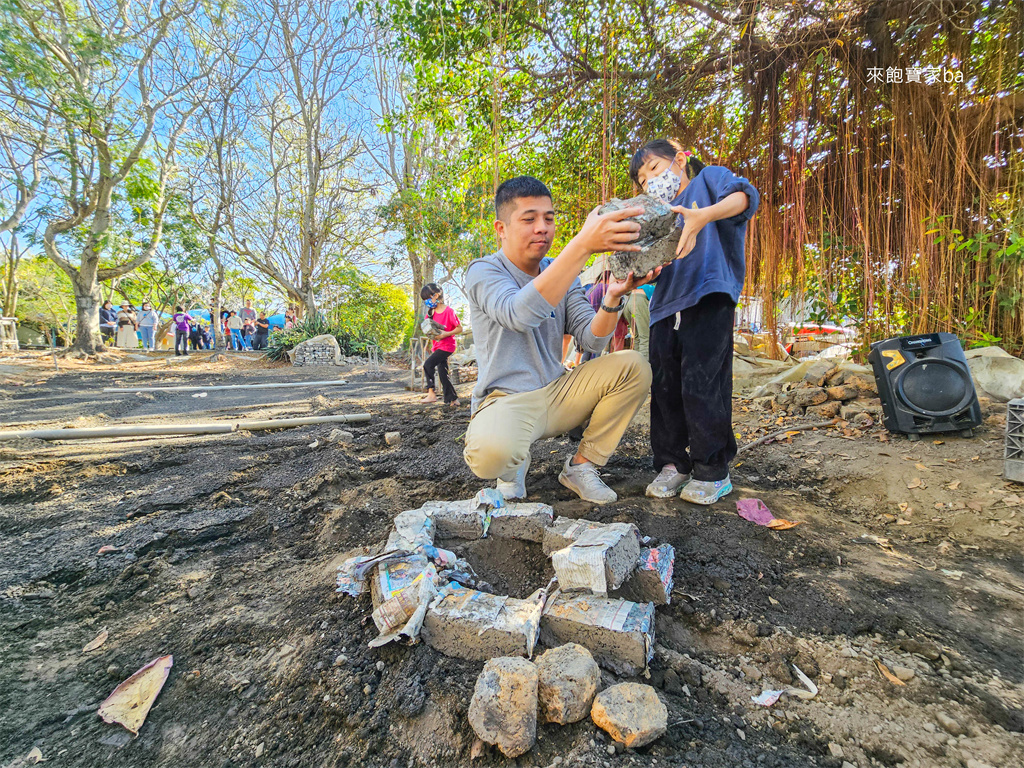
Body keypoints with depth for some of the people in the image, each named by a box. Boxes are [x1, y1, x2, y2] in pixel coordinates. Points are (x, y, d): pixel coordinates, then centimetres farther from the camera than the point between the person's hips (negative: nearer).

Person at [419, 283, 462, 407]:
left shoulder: (449, 311, -13)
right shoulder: (431, 312, 8)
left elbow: (459, 328, -10)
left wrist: (445, 334, -22)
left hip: (447, 345, -8)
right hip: (437, 346, 8)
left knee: (428, 363, -23)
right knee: (442, 374, 8)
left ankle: (432, 393, -19)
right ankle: (453, 399, 18)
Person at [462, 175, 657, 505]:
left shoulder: (562, 274, 9)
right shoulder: (483, 271, -10)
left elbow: (591, 341, -2)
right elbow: (519, 314, -34)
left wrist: (613, 297, -23)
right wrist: (583, 244, -42)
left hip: (557, 394, 6)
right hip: (506, 400, -5)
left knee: (633, 366, -13)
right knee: (488, 452, -39)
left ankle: (581, 466, 0)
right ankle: (514, 465, 2)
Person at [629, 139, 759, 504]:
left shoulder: (709, 177, 15)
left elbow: (745, 195, -7)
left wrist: (704, 215, -26)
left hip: (709, 299, -6)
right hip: (667, 306, 6)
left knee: (701, 385, -10)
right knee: (664, 387, 1)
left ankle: (712, 471, 4)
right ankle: (672, 464, 13)